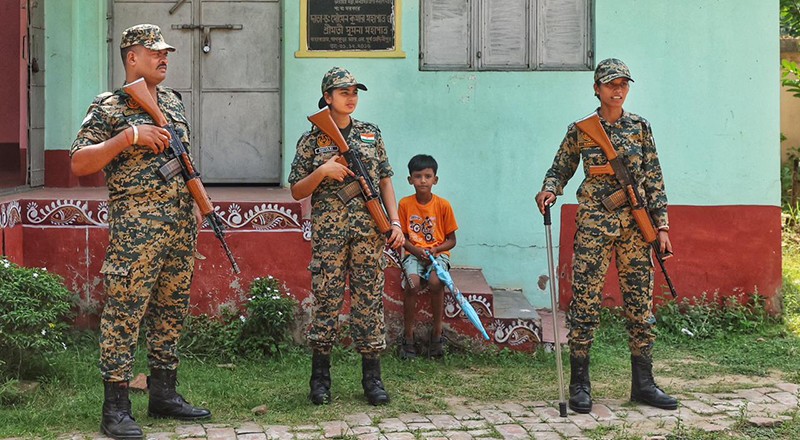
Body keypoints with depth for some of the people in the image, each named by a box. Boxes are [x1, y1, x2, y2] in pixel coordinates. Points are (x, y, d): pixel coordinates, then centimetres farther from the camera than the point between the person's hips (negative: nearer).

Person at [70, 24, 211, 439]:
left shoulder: (173, 102, 16)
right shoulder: (108, 108, -4)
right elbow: (79, 163, -11)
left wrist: (195, 203, 16)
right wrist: (130, 135, -18)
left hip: (181, 223, 7)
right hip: (135, 226, -7)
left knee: (170, 311, 11)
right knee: (124, 312, -6)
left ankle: (164, 393, 21)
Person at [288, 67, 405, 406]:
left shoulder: (371, 134, 12)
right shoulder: (311, 141, 4)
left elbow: (385, 181, 13)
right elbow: (297, 191, 4)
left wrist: (396, 222, 3)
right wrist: (322, 171, -13)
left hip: (370, 230, 2)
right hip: (328, 232, -2)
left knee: (369, 301, 2)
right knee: (326, 301, 0)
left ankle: (372, 378, 8)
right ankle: (320, 378, 10)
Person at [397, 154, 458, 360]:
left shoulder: (443, 205, -1)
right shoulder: (405, 204, 0)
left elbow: (451, 240, 4)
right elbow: (402, 236, 5)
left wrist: (435, 250, -14)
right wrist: (416, 250, -14)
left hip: (438, 253, 0)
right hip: (414, 253, 0)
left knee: (435, 281, -31)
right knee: (413, 283, -30)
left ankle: (437, 334, -15)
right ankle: (408, 337, -16)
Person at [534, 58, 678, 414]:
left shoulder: (640, 128, 8)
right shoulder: (580, 131, 3)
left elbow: (654, 181, 9)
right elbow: (560, 169, 10)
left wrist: (662, 226, 4)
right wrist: (549, 190, -12)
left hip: (635, 224, 2)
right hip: (594, 223, -2)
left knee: (641, 303, 4)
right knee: (585, 302, -4)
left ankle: (643, 383, 14)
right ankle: (579, 384, 5)